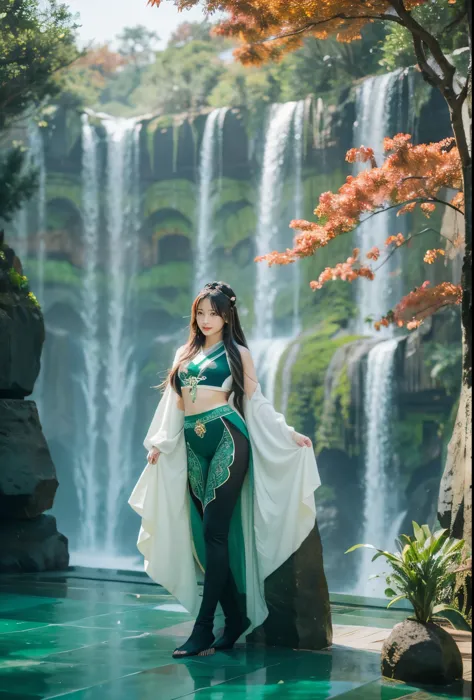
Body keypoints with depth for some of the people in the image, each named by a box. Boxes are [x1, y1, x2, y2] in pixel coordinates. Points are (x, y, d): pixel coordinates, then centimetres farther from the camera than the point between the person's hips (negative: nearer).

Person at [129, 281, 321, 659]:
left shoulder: (238, 353, 7)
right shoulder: (185, 355, 19)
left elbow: (256, 402, 7)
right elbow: (174, 404, 19)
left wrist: (288, 433, -1)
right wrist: (159, 443, 10)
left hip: (226, 441, -5)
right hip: (193, 447, 5)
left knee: (214, 533, -12)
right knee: (206, 535, 2)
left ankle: (203, 630, -15)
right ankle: (236, 617, 12)